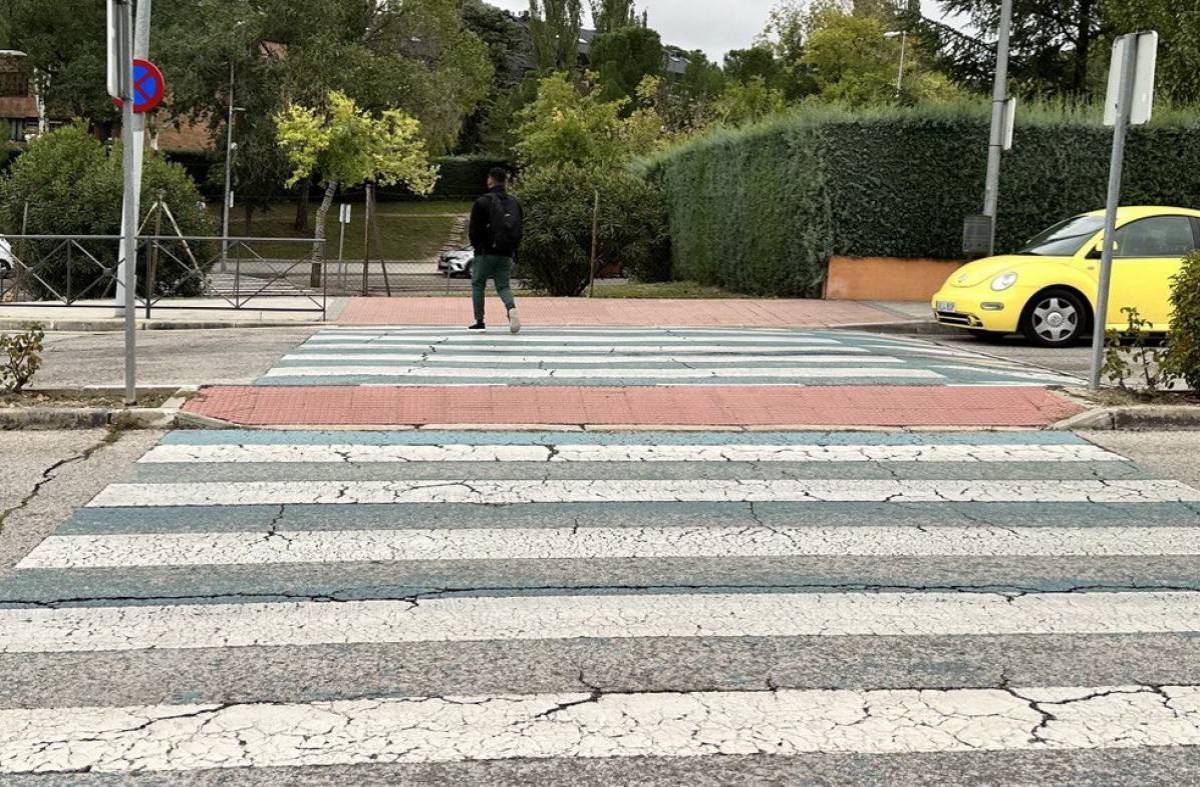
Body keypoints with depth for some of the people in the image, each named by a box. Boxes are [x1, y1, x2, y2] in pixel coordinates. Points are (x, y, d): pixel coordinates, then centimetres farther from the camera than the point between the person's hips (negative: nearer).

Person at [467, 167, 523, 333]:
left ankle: (479, 321, 9)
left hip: (486, 252, -4)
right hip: (506, 254, 4)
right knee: (504, 285, 10)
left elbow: (475, 229, -7)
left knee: (477, 284, 11)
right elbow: (520, 228, 10)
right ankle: (511, 308, -21)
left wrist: (477, 247, 7)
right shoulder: (514, 203, 9)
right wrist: (513, 249, 12)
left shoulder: (483, 202, -7)